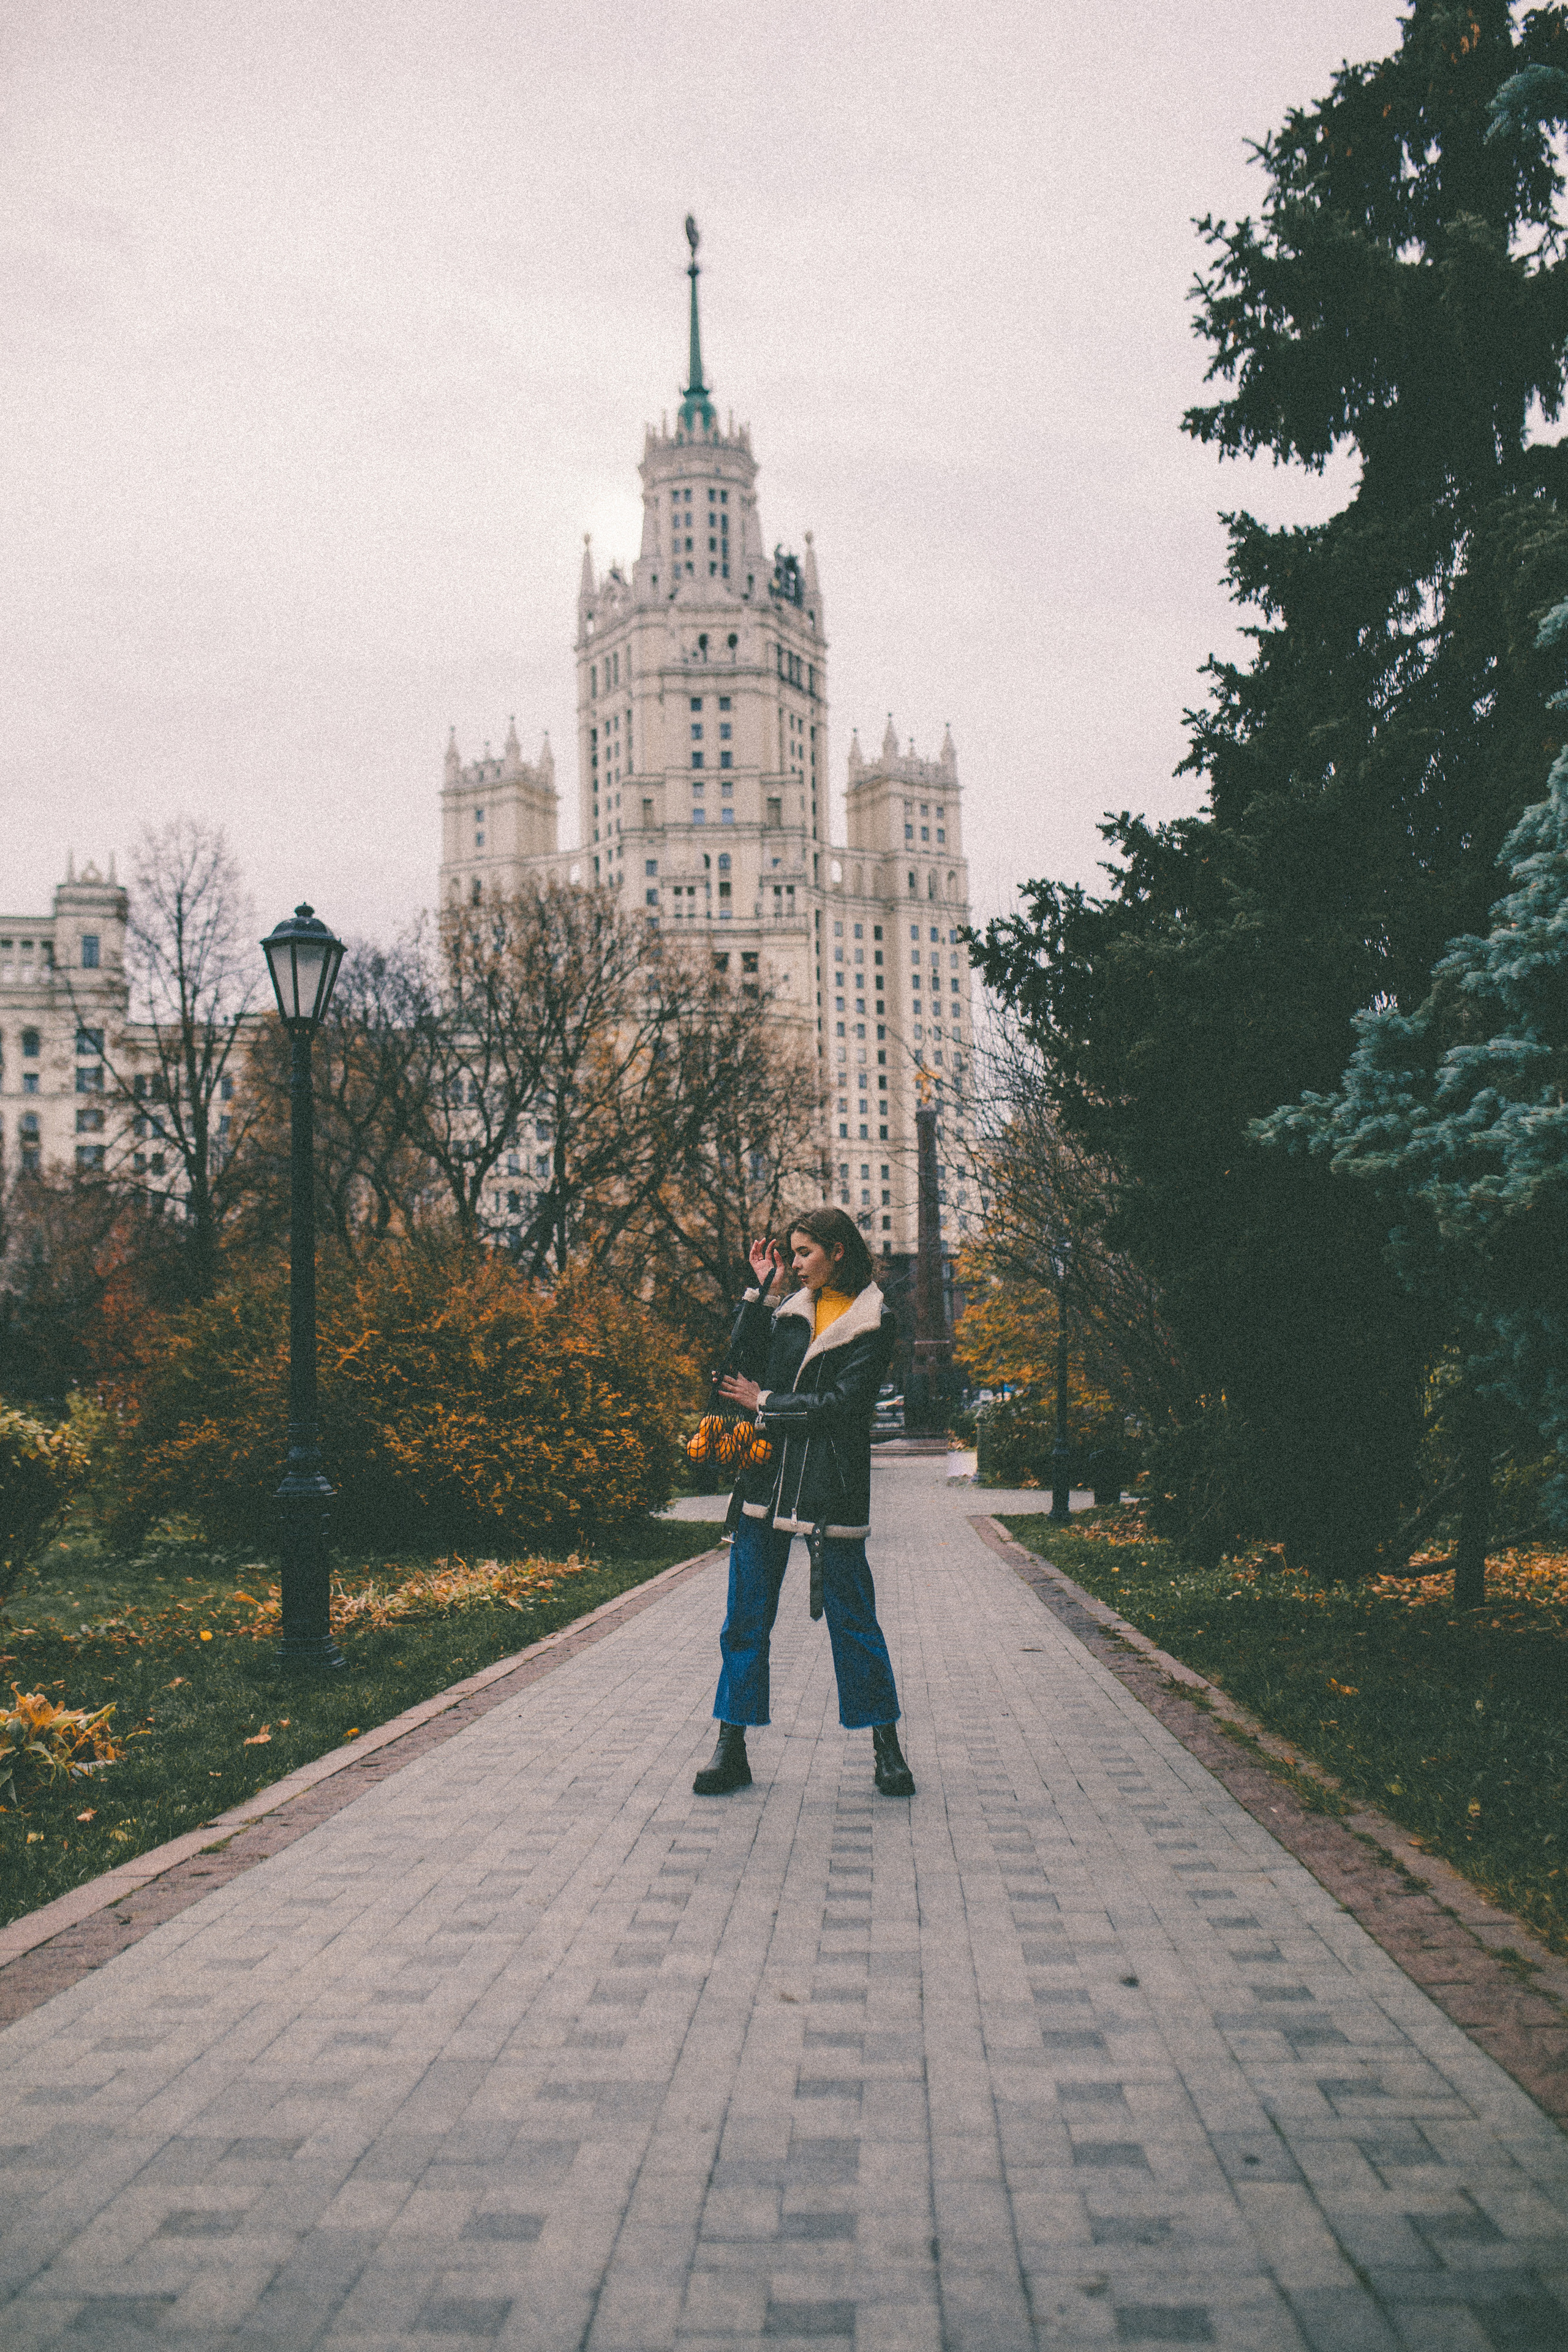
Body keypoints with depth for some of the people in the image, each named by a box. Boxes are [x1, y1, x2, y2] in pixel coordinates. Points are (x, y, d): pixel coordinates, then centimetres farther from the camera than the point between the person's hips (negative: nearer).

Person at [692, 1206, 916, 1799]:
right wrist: (761, 1293, 2)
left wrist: (765, 1405, -5)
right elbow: (740, 1371, 4)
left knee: (853, 1618, 2)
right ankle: (731, 1749, 12)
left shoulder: (873, 1321, -3)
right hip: (767, 1478, 5)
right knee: (745, 1621, 5)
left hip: (832, 1490, -5)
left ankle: (886, 1748, 14)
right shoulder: (789, 1308, 13)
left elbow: (842, 1403, -11)